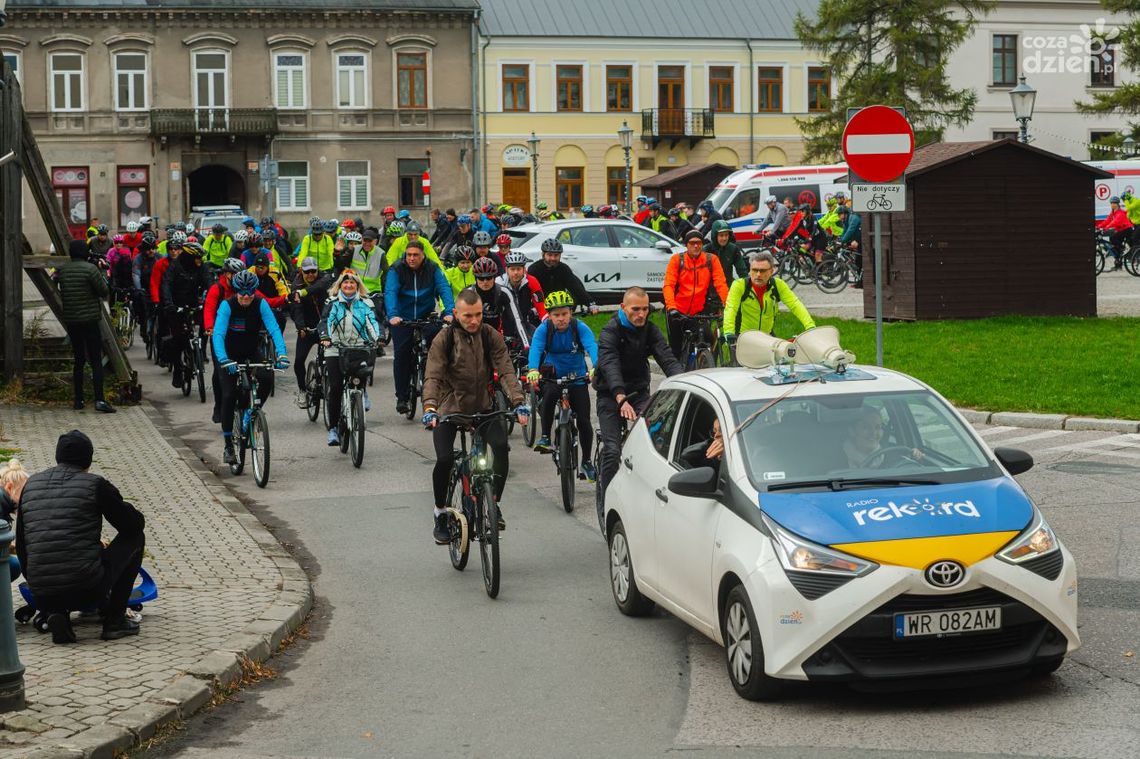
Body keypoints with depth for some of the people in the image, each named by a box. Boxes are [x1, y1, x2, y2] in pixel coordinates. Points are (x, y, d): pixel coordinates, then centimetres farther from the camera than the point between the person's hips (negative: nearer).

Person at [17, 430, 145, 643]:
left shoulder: (31, 485, 13)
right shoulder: (95, 484, -1)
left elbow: (21, 545, 19)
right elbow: (135, 524, 5)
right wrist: (122, 508, 29)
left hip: (42, 595, 5)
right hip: (88, 590, -5)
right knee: (134, 537, 18)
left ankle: (56, 612, 7)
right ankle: (115, 620, 13)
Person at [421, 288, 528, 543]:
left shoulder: (491, 337, -3)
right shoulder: (444, 339, -9)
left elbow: (506, 371, -10)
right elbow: (433, 376, -17)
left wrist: (518, 402, -26)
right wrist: (430, 407, -35)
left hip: (483, 407, 2)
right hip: (450, 408, -2)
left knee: (501, 446, -24)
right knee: (444, 459, -20)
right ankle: (441, 513, 4)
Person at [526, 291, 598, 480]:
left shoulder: (580, 328, -16)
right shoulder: (544, 329, -15)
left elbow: (591, 347, -32)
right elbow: (535, 349, -31)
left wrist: (594, 368, -53)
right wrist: (533, 370, -51)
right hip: (553, 376, 0)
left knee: (584, 421, -5)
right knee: (549, 393, -35)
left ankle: (587, 461, 16)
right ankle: (545, 437, -19)